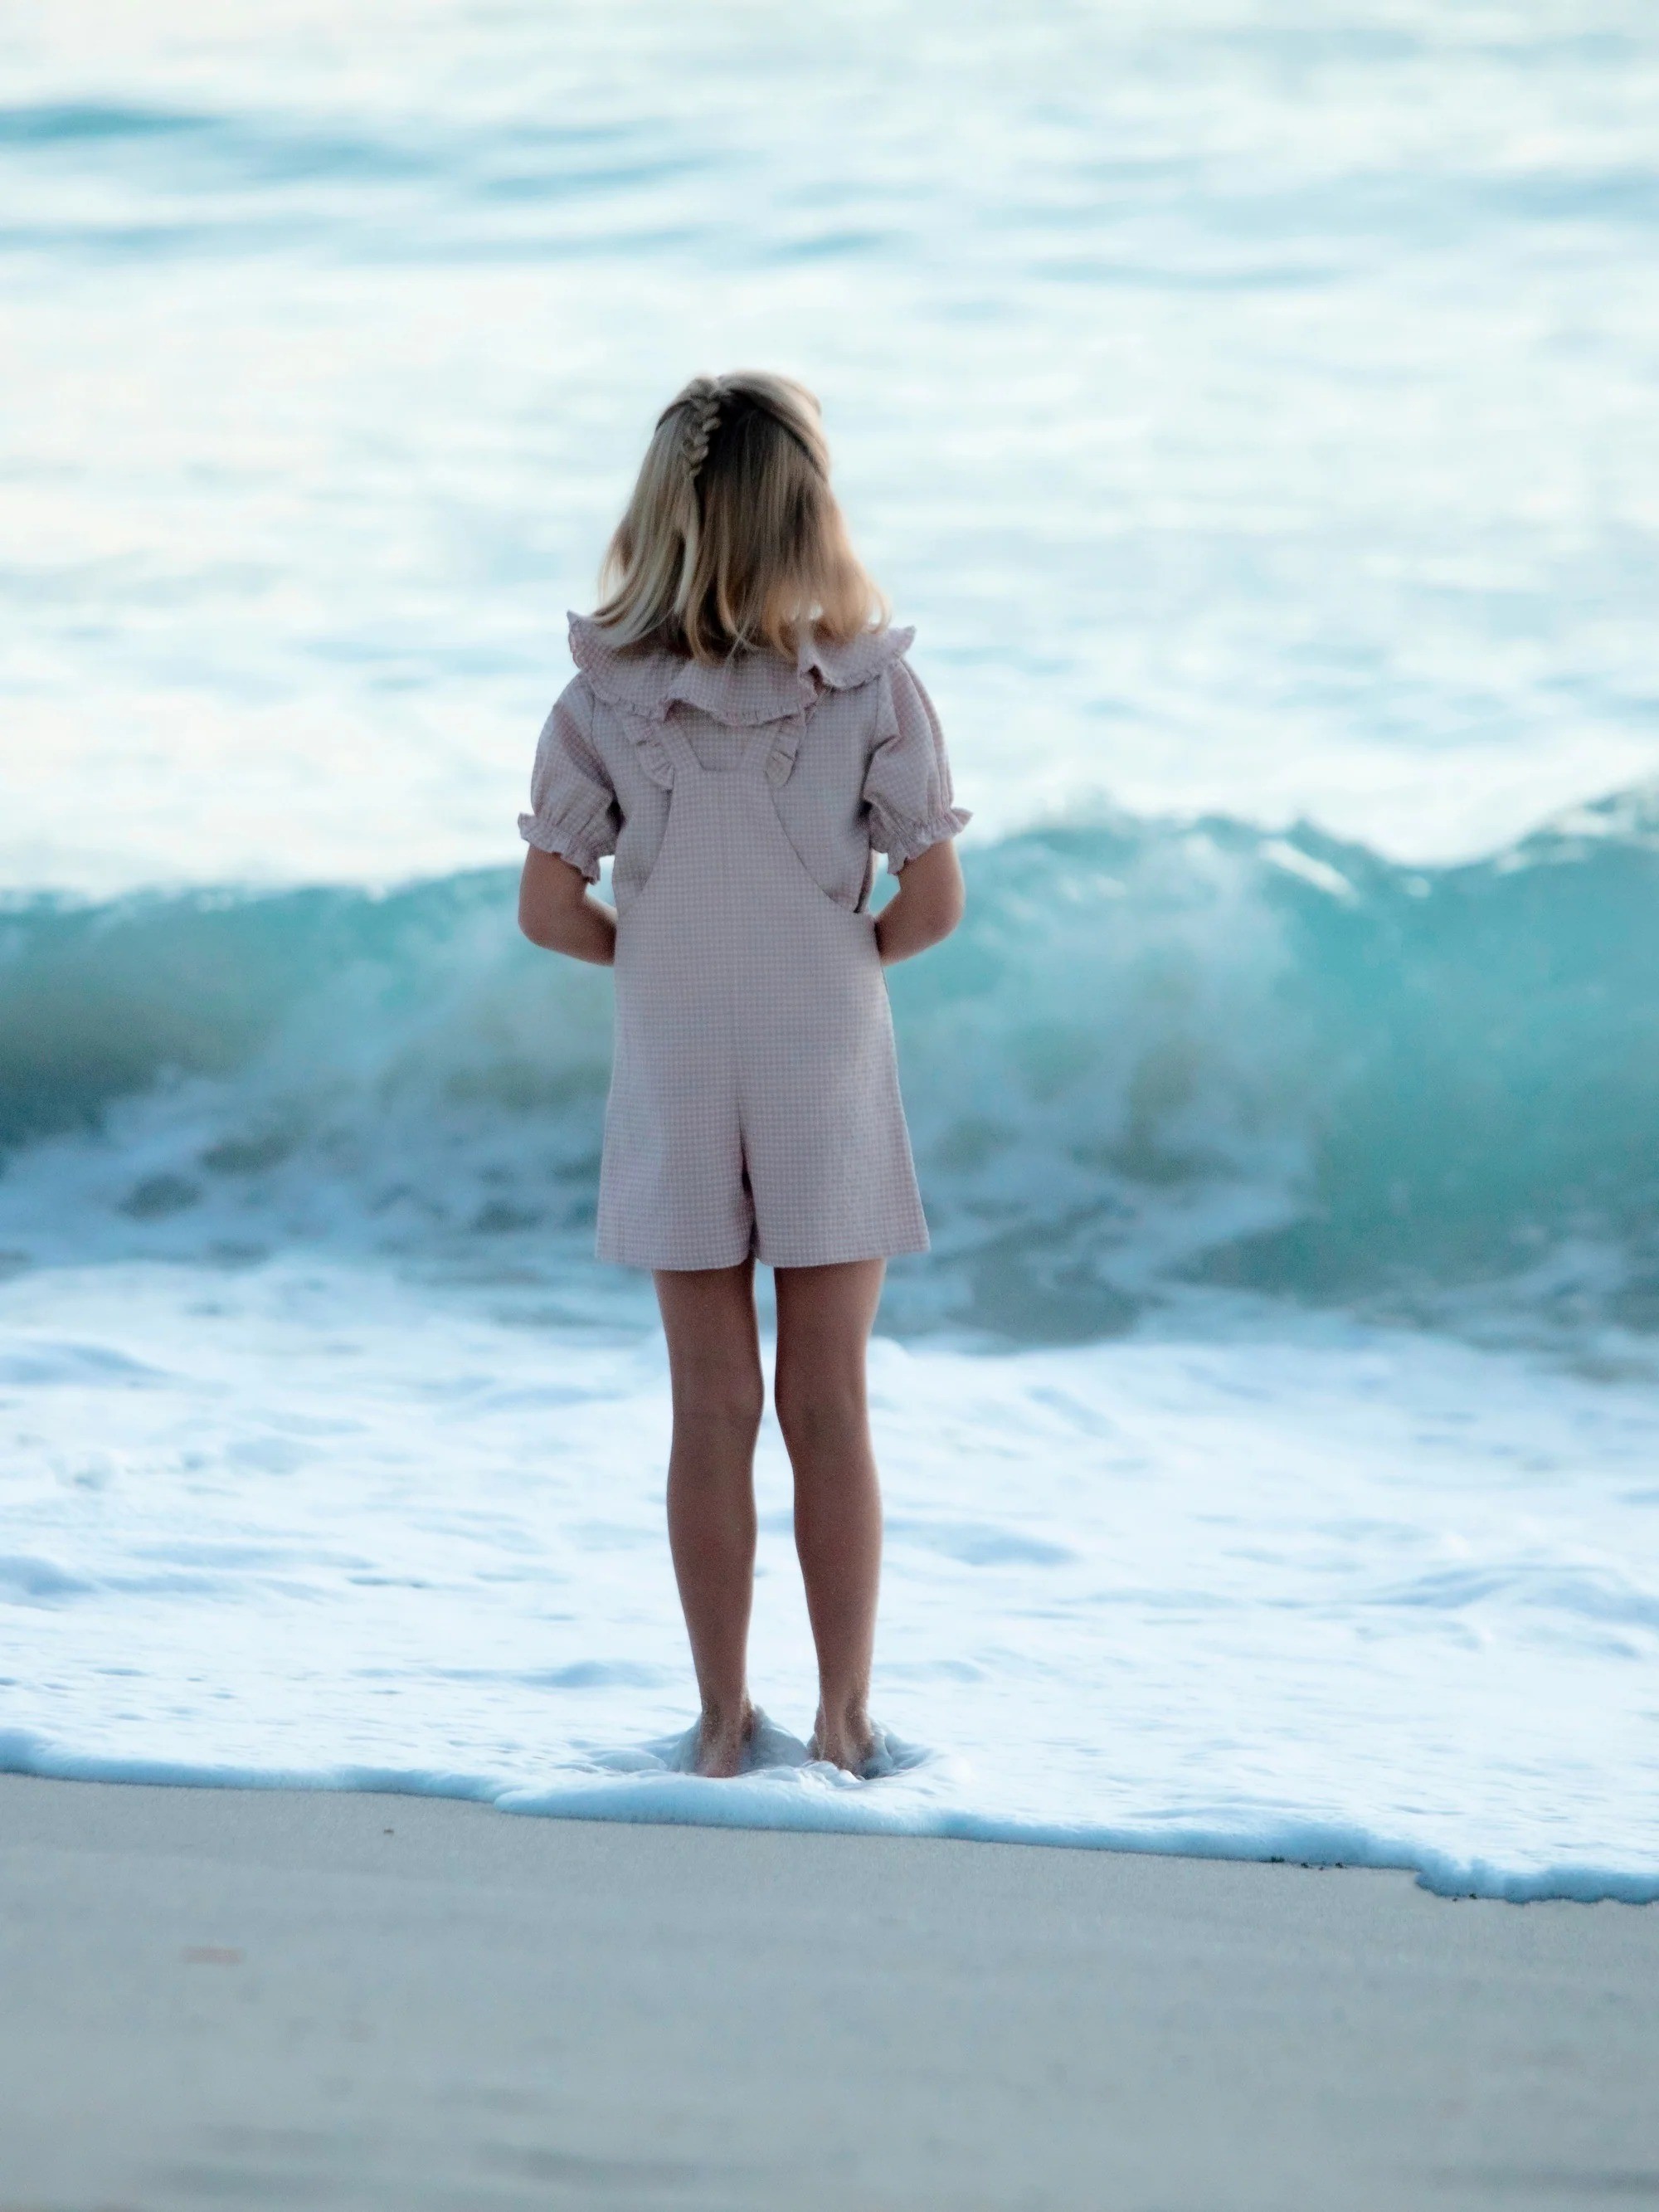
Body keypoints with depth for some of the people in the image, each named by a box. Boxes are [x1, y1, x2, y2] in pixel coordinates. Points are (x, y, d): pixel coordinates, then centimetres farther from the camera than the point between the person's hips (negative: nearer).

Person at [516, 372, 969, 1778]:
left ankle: (725, 1720, 16)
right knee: (829, 1410, 8)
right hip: (830, 1083, -1)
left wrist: (656, 955, 7)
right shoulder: (873, 687, -11)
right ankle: (845, 1718, 14)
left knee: (714, 1412, 10)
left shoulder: (605, 702, -9)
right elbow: (933, 901, -12)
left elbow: (550, 909, -10)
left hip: (674, 1093, 1)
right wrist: (850, 957, 7)